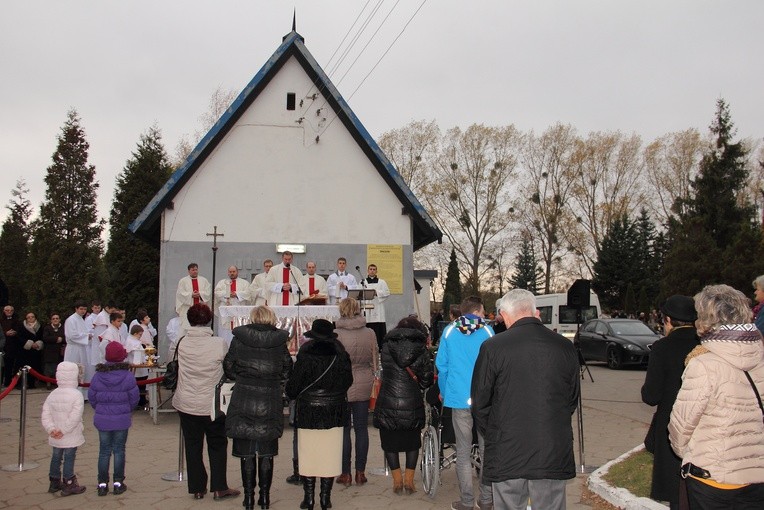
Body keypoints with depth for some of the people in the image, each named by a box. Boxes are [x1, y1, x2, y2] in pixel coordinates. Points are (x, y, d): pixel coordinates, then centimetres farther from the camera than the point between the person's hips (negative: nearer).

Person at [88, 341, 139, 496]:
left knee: (104, 451, 12)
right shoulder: (128, 376, -12)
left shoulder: (98, 376, -6)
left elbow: (91, 397, 1)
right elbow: (134, 397, -6)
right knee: (119, 450, 8)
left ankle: (102, 484, 16)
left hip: (102, 419, 2)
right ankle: (118, 483, 13)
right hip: (122, 419, -2)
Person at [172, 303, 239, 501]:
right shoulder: (219, 344, -16)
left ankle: (197, 488, 20)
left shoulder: (182, 343, -8)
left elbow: (174, 371, 6)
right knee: (217, 445, 13)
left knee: (192, 446, 14)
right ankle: (219, 487, 15)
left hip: (186, 404, 2)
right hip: (212, 404, -2)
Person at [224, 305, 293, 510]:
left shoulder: (239, 340, -5)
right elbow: (287, 371, 2)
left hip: (243, 402, -1)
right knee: (267, 453, 12)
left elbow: (228, 367, 3)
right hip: (270, 403, 1)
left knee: (246, 452, 9)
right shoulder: (280, 342, -3)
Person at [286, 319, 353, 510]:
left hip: (308, 411, -2)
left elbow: (293, 385, -7)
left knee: (308, 454, 7)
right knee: (330, 455, 8)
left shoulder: (305, 355, -12)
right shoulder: (340, 355, -3)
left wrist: (291, 394, 16)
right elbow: (348, 381, 8)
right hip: (334, 411, 2)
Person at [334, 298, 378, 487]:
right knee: (361, 428, 10)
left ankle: (345, 473, 12)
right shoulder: (370, 333, -1)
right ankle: (360, 473, 16)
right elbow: (375, 361, 5)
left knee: (343, 429, 6)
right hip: (363, 386, 3)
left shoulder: (335, 335, -11)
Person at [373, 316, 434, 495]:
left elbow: (384, 371, 8)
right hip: (412, 403, 0)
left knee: (390, 442, 14)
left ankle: (397, 480, 15)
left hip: (387, 403, 0)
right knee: (413, 441, 17)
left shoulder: (387, 346, 3)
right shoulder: (421, 349, 0)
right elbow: (427, 379, 1)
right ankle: (409, 480, 16)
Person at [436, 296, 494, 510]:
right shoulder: (486, 330, 0)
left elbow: (441, 365, 5)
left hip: (459, 398, 0)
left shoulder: (449, 331, 4)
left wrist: (445, 393, 16)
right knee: (486, 450, 11)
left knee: (463, 452, 8)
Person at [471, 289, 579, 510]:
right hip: (554, 454, 3)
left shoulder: (492, 347, -10)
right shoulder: (565, 347, -1)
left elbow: (480, 403, -3)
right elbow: (573, 400, 10)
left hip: (506, 454, -2)